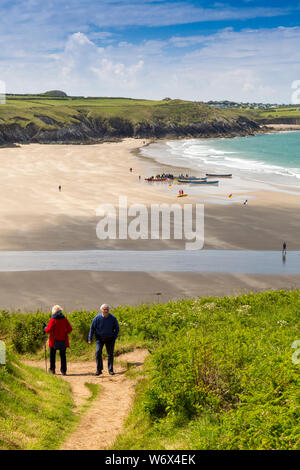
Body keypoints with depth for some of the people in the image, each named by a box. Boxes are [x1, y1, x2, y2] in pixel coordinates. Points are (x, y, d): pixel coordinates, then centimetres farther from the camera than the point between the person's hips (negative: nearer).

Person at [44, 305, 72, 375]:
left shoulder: (53, 320, -11)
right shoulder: (64, 319, 0)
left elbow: (48, 330, -13)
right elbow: (69, 329, 2)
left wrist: (45, 328, 6)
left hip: (54, 340, -3)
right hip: (63, 340, 3)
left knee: (52, 355, 14)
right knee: (63, 355, 8)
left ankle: (52, 369, 20)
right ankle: (63, 370, 3)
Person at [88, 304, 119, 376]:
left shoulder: (113, 318, -12)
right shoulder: (97, 318, -13)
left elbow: (117, 329, 2)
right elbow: (92, 328, -3)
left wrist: (114, 338, -6)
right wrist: (90, 339, -4)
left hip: (110, 338, 1)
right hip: (100, 338, -1)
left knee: (110, 354, 5)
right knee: (98, 352, -15)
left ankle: (110, 370, 17)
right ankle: (99, 370, -8)